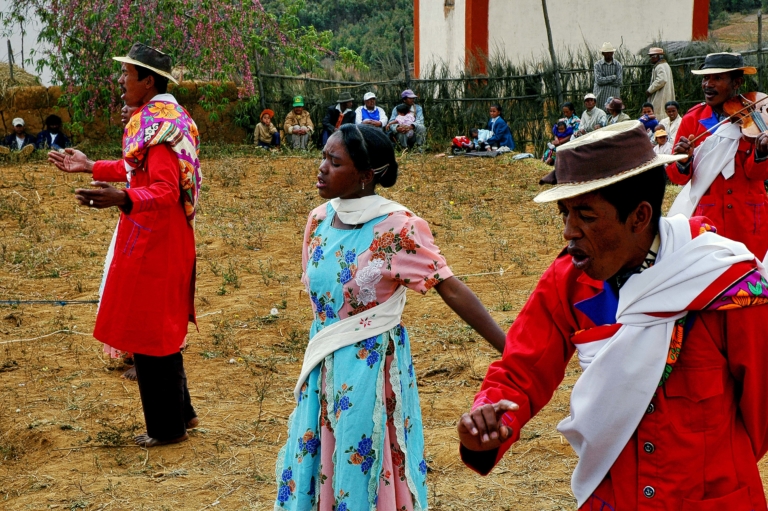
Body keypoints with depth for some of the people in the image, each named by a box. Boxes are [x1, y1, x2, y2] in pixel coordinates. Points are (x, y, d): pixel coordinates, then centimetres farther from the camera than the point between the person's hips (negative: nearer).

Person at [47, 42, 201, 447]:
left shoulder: (159, 123, -20)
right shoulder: (157, 117, 11)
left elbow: (166, 192, -29)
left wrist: (121, 198, -44)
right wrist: (90, 167, 23)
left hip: (153, 246, -10)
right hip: (158, 242, 10)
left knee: (149, 335, 1)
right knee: (159, 330, 19)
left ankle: (167, 428, 13)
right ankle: (180, 411, 31)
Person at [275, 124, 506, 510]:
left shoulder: (397, 227, -17)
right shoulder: (319, 220, 1)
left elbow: (451, 290, -18)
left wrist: (509, 350, -22)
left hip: (372, 366, -6)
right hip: (323, 365, 6)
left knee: (366, 470, 5)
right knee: (316, 462, 15)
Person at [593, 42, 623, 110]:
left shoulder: (618, 65, 5)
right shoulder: (598, 64, 2)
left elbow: (618, 82, -4)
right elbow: (598, 80, -11)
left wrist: (605, 80, -7)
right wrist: (613, 77, -7)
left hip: (613, 96, 1)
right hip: (600, 96, -1)